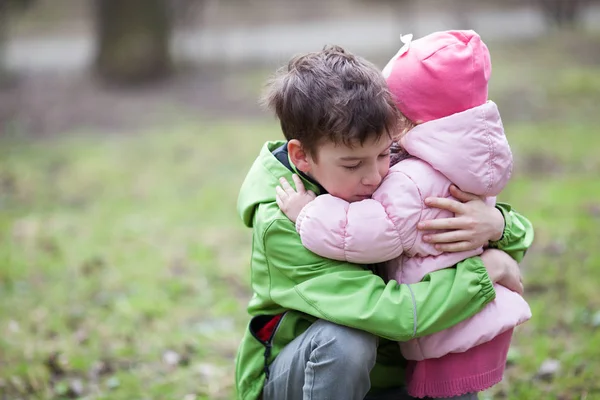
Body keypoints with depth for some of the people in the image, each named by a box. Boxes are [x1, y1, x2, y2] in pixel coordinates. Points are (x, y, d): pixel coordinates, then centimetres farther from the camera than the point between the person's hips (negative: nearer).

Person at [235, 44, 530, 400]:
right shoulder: (281, 226, -28)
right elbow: (394, 314, -38)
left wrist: (496, 224, -29)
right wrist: (487, 271, -27)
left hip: (384, 367, 6)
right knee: (344, 340, -35)